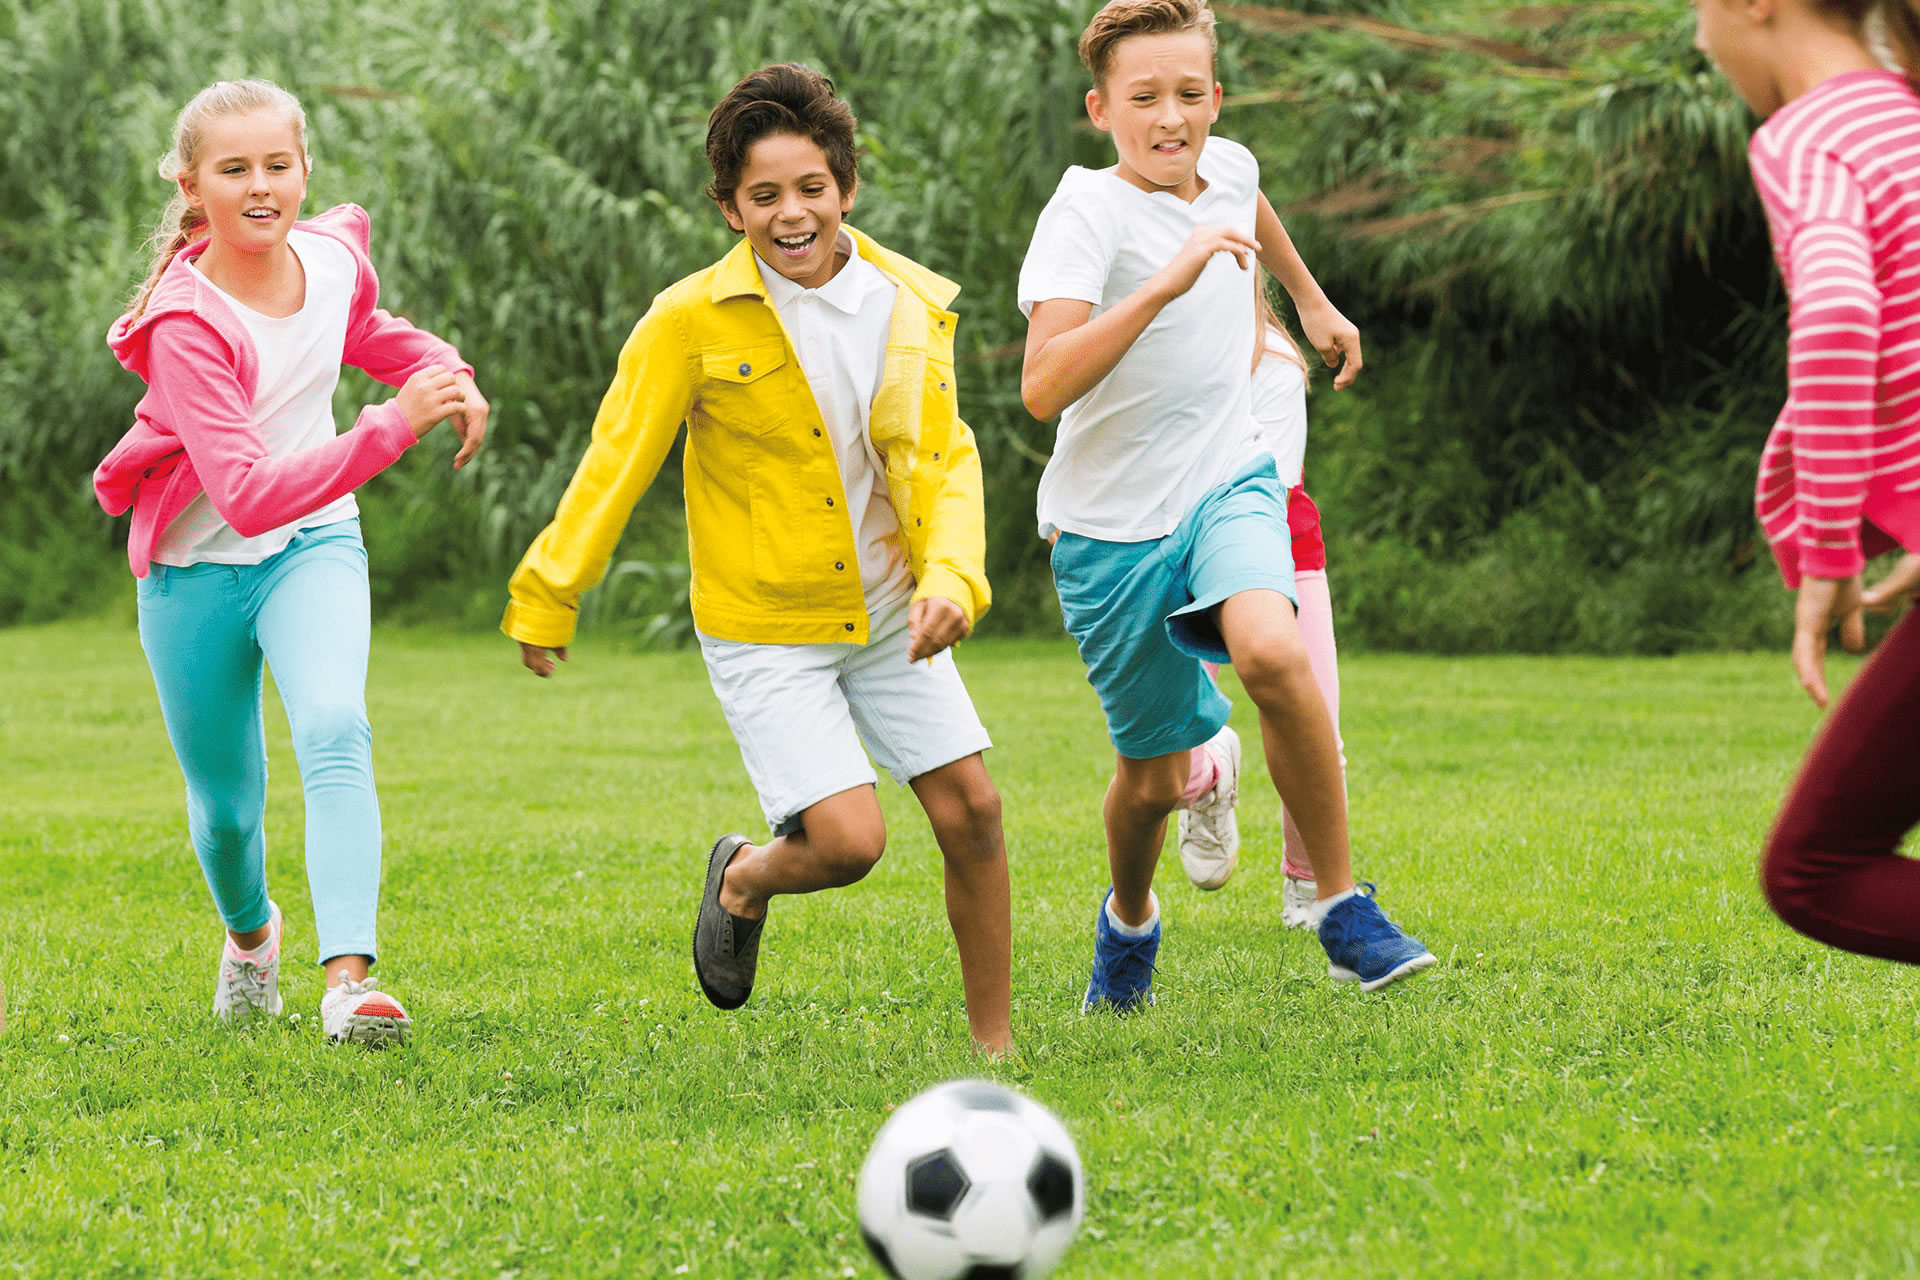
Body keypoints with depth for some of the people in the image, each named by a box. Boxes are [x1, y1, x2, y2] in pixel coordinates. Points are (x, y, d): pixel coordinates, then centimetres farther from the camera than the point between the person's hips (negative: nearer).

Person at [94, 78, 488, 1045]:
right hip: (198, 567, -2)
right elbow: (248, 494, -36)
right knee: (225, 804, 11)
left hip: (312, 546, 2)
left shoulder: (335, 254, -9)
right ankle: (249, 930, 47)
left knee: (334, 731, -26)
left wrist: (446, 372, -3)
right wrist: (393, 427, -43)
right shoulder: (186, 324, -27)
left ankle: (348, 976, -36)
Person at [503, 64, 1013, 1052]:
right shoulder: (692, 320, -16)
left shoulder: (911, 306, -5)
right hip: (764, 627, -4)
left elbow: (945, 462, -2)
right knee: (849, 839, -14)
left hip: (887, 614, 4)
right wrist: (548, 596, -3)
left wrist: (951, 579, -20)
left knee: (972, 810, 1)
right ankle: (744, 879, 22)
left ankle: (995, 1045, 17)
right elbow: (616, 461, -8)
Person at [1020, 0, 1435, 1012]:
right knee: (1155, 776, 6)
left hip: (1226, 482, 3)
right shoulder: (1087, 212, -20)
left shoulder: (1226, 168, -2)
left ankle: (1340, 906, -15)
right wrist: (1164, 283, -41)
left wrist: (1313, 302, 37)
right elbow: (1044, 387, -35)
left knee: (1272, 651, -28)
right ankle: (1129, 919, 40)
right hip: (1112, 521, -3)